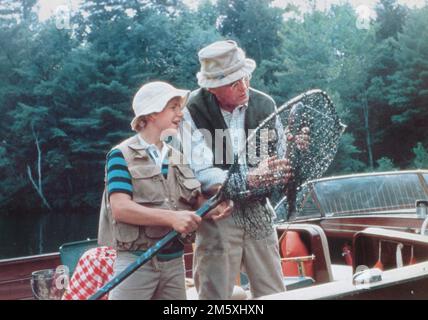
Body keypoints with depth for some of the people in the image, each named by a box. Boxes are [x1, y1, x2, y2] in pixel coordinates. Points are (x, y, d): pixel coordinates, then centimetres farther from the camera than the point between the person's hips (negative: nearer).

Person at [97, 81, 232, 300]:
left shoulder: (178, 157, 14)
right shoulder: (122, 156, -5)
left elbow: (197, 202, 14)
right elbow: (120, 208, -17)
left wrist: (213, 209, -10)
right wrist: (171, 218, -25)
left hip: (174, 261, 6)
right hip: (135, 261, -6)